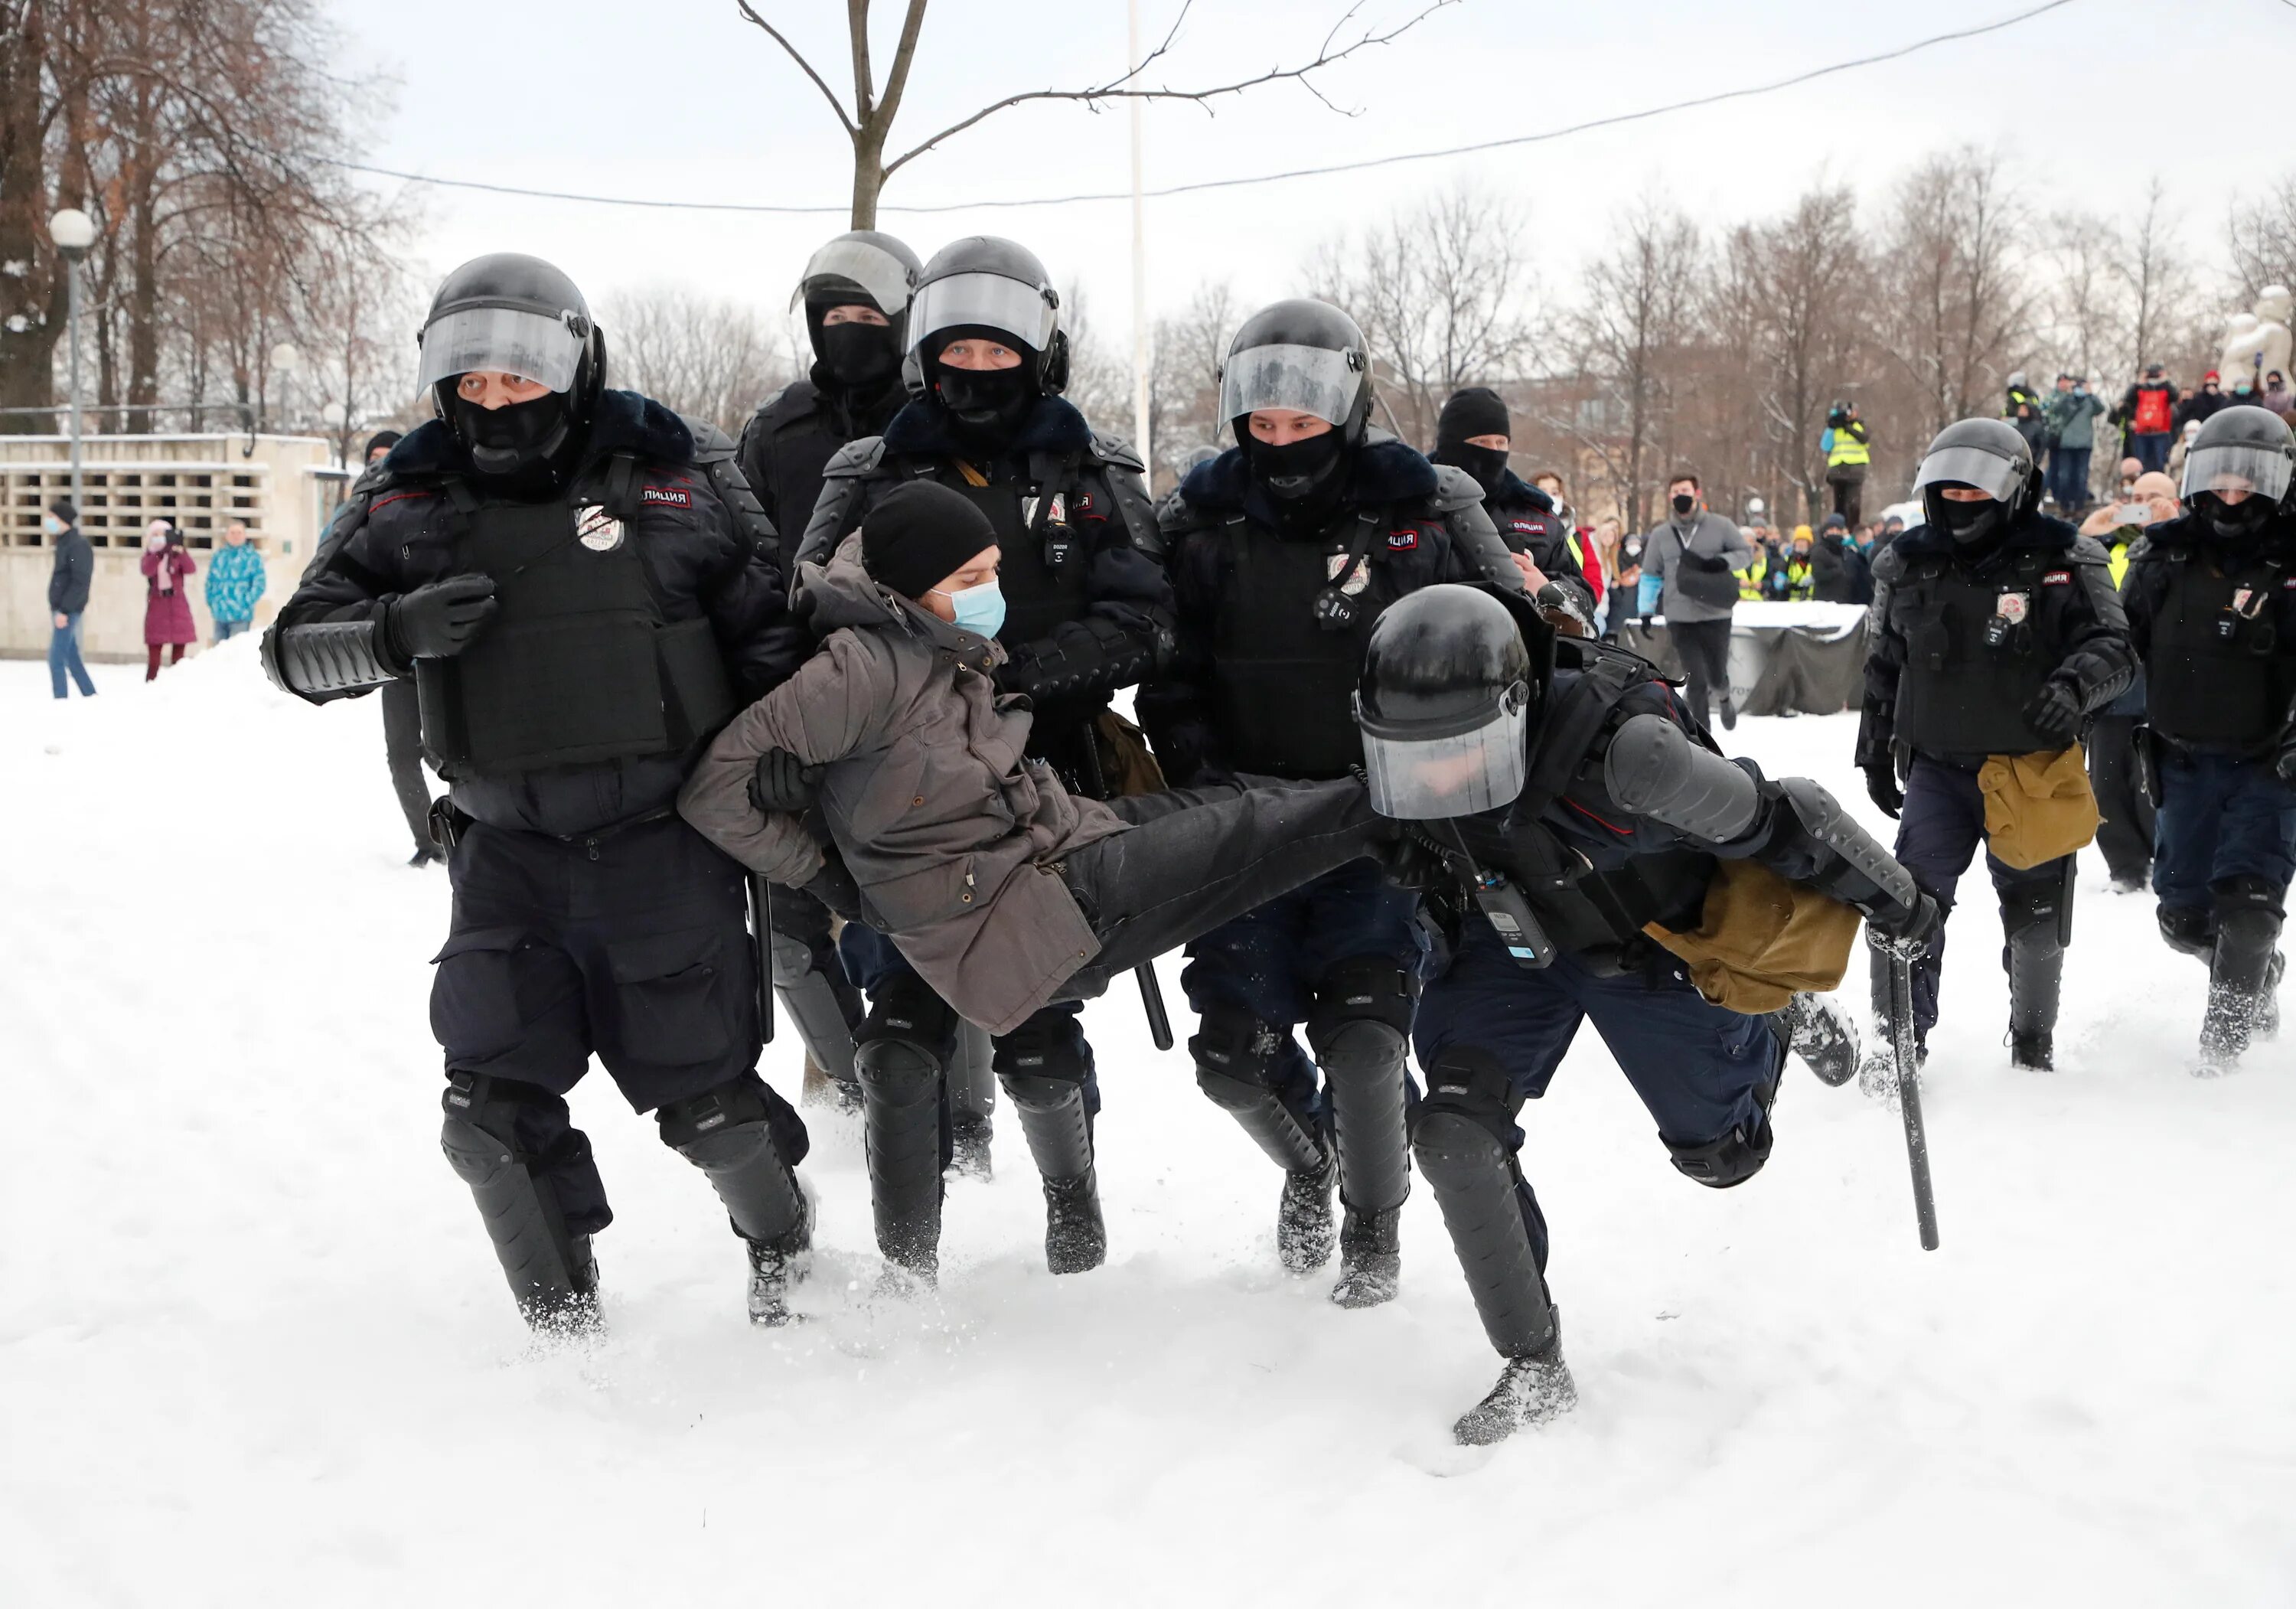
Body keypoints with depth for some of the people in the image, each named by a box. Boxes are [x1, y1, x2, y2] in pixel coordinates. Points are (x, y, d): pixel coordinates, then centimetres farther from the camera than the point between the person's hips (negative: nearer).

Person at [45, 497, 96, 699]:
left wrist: (64, 610, -23)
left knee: (56, 658, -10)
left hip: (68, 610, -10)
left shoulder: (78, 546, -16)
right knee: (71, 656, 14)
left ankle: (61, 699, -6)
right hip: (61, 608, 10)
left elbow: (80, 582, -21)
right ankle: (90, 696, 21)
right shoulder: (64, 543, 14)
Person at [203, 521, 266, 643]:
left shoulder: (252, 557, -3)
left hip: (240, 616, -5)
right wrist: (211, 603, 7)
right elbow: (210, 581, 17)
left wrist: (246, 604, -11)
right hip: (219, 615, 5)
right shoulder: (218, 556, 11)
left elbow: (259, 584, -7)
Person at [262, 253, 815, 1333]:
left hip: (661, 840, -2)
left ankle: (783, 1243, 33)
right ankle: (563, 1325, 16)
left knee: (701, 1092, 4)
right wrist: (397, 633, -22)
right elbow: (297, 646, -3)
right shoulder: (411, 505, 1)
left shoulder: (663, 485, -3)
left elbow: (765, 631, 7)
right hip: (506, 849, 2)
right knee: (495, 1109, -2)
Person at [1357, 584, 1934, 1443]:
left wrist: (1893, 900, -13)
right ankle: (1535, 1367, -1)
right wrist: (1453, 935, 18)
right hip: (1514, 943, 3)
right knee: (1454, 1133, -16)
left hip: (1653, 946, -3)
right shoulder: (1417, 755, -26)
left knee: (1721, 1154, 15)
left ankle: (1782, 1019, 47)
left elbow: (1779, 817, -27)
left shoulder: (1625, 754, -43)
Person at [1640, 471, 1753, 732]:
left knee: (1717, 676, 10)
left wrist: (1724, 562, -13)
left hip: (1716, 615, 0)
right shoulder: (1660, 535, 7)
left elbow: (1746, 553, 7)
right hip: (1680, 619, 0)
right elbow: (1650, 574, 13)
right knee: (1697, 680, -7)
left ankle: (1725, 700, 46)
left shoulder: (1719, 526, 0)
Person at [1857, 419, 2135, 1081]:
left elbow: (2113, 646, -11)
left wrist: (2073, 685, -32)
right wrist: (1875, 752, 16)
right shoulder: (1908, 565, 5)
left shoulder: (2062, 561, -6)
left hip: (2034, 768, -1)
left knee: (2036, 917, 11)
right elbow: (1884, 667, 16)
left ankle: (2034, 1038, 33)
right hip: (1937, 769, 2)